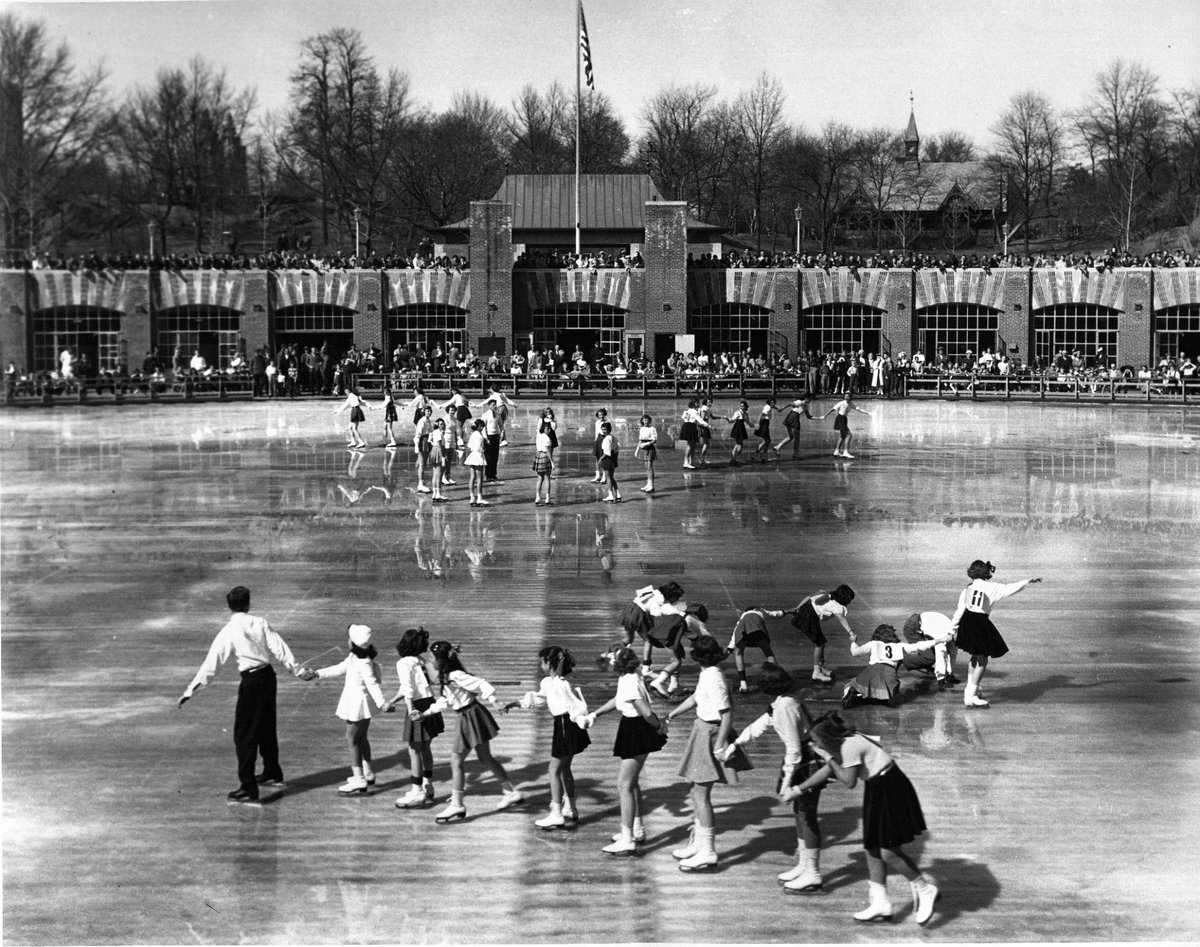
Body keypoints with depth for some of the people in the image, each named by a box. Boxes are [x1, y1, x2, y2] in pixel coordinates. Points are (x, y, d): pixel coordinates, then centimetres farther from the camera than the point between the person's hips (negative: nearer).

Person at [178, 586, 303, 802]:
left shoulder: (228, 632, -10)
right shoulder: (260, 622, 0)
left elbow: (211, 664, -12)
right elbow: (278, 647, 0)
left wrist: (191, 690, -9)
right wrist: (296, 669, 7)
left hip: (251, 681, -6)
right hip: (268, 675, 6)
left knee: (244, 735, 1)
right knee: (266, 728, 23)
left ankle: (248, 788, -1)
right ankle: (272, 774, 39)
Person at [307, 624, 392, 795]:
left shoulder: (364, 662, -22)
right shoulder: (354, 658, 7)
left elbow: (372, 684, -26)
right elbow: (339, 669, 19)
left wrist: (382, 703, -27)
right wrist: (318, 674, 21)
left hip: (357, 704, -10)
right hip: (354, 703, 10)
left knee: (352, 738, -8)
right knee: (360, 738, 21)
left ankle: (359, 781, -8)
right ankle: (367, 774, 36)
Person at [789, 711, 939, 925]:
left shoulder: (850, 746, -22)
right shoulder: (842, 745, 8)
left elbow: (849, 781, -22)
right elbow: (826, 771, 19)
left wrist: (829, 758, -16)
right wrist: (797, 789, 21)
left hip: (890, 790, -10)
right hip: (876, 791, 10)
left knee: (891, 849, -8)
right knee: (872, 849, 9)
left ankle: (925, 890, 8)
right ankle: (881, 903, 13)